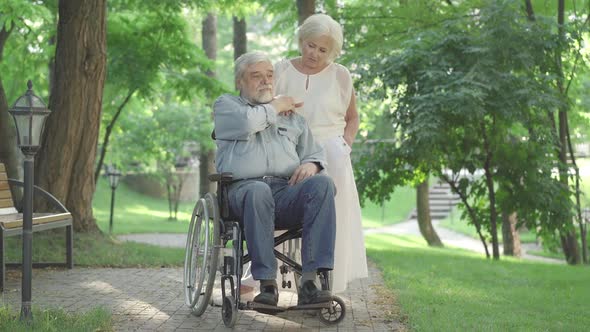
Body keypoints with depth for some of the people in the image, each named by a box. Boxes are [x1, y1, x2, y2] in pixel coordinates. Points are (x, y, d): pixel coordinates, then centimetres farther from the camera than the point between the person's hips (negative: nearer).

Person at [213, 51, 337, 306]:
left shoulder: (291, 115, 30)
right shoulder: (226, 105, 19)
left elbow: (315, 152, 28)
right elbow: (246, 123, -5)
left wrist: (310, 164, 4)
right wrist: (274, 108, 11)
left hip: (287, 193, 4)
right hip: (244, 188, -3)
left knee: (322, 183, -29)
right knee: (259, 190, -40)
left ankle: (310, 282, -36)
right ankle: (267, 284, -36)